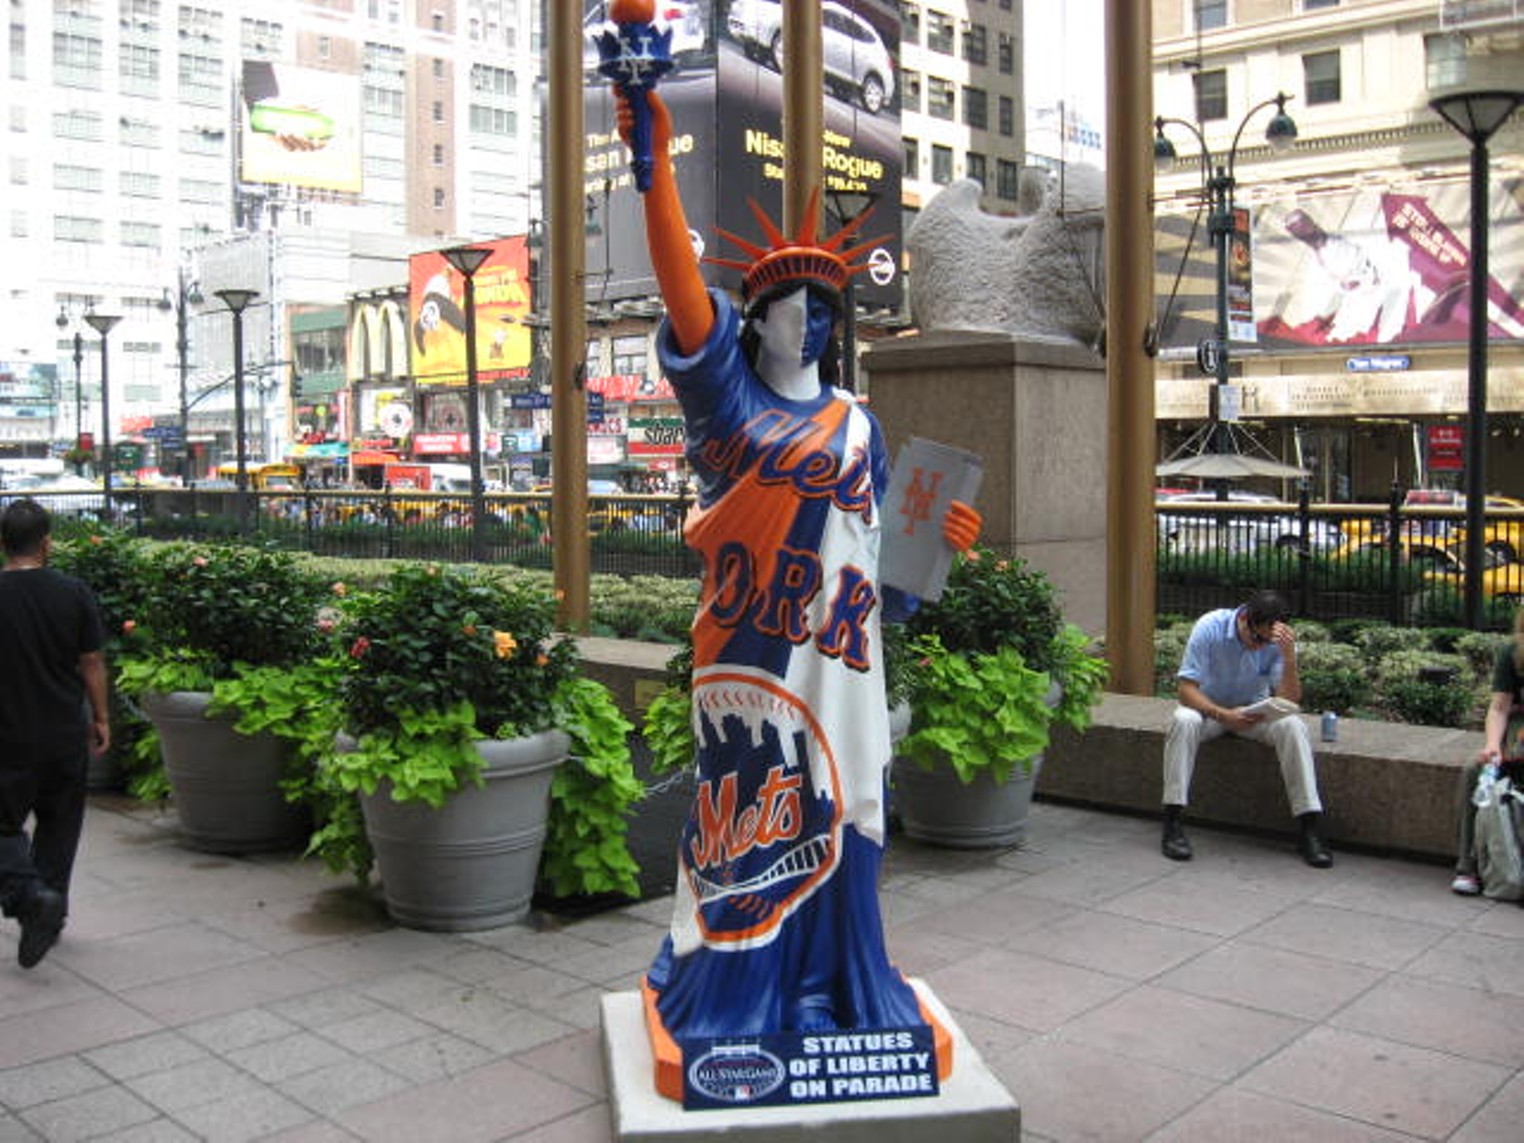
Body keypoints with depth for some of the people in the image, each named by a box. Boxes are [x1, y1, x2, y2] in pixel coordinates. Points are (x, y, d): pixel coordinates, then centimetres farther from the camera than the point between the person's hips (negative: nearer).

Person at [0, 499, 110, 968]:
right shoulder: (74, 594, -6)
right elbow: (92, 664, -1)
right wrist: (101, 719, 9)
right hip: (65, 735, 2)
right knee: (58, 825, 17)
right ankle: (52, 908, 24)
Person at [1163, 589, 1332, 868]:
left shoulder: (1278, 640, -16)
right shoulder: (1210, 627, -22)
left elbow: (1290, 701, -20)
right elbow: (1186, 690, -23)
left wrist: (1289, 656, -34)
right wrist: (1224, 715, -39)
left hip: (1255, 712, 2)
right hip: (1209, 709, -2)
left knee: (1293, 726, -29)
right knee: (1183, 721, -35)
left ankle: (1308, 829, -25)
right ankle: (1173, 823, -32)